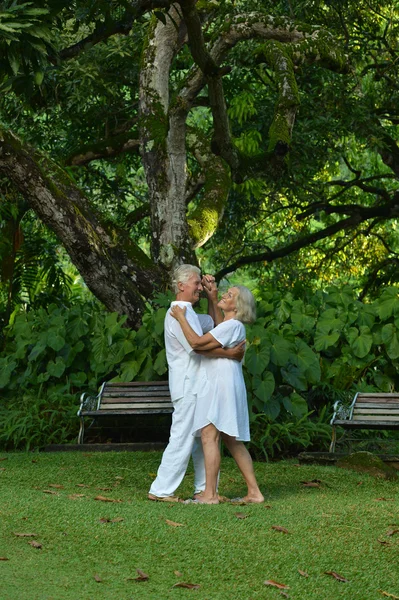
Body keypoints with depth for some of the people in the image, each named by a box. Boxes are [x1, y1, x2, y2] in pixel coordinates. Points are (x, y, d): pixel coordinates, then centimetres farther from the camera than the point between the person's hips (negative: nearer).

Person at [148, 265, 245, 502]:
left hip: (197, 386, 10)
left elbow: (214, 323, 33)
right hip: (187, 386, -10)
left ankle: (205, 489, 16)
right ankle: (161, 490, -6)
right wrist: (230, 354, -17)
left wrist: (213, 296, 20)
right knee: (182, 438, -9)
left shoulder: (189, 314, 19)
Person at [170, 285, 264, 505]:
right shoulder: (230, 325, 17)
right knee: (232, 441, 11)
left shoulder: (232, 326, -13)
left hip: (221, 385, -11)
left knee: (209, 436, -14)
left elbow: (197, 343, -20)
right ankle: (254, 492, 11)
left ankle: (210, 494, -18)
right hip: (216, 385, 11)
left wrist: (181, 317, -9)